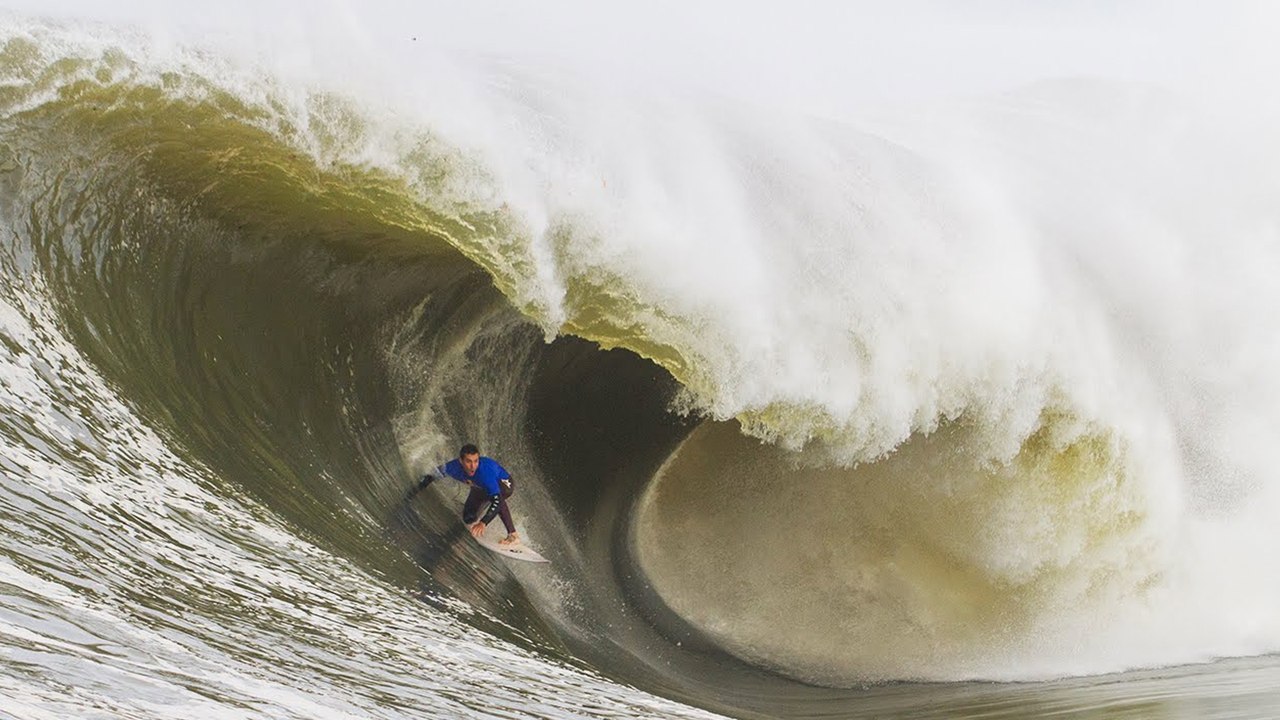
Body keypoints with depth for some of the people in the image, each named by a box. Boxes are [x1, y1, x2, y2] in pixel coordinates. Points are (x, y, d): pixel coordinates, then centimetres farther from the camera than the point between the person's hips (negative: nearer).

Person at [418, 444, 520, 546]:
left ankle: (513, 535, -29)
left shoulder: (486, 471, -43)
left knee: (496, 496, -39)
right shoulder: (454, 467, -30)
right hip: (480, 488, 5)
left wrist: (483, 523, -58)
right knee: (468, 519, 1)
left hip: (504, 484, -5)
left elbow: (497, 500, -50)